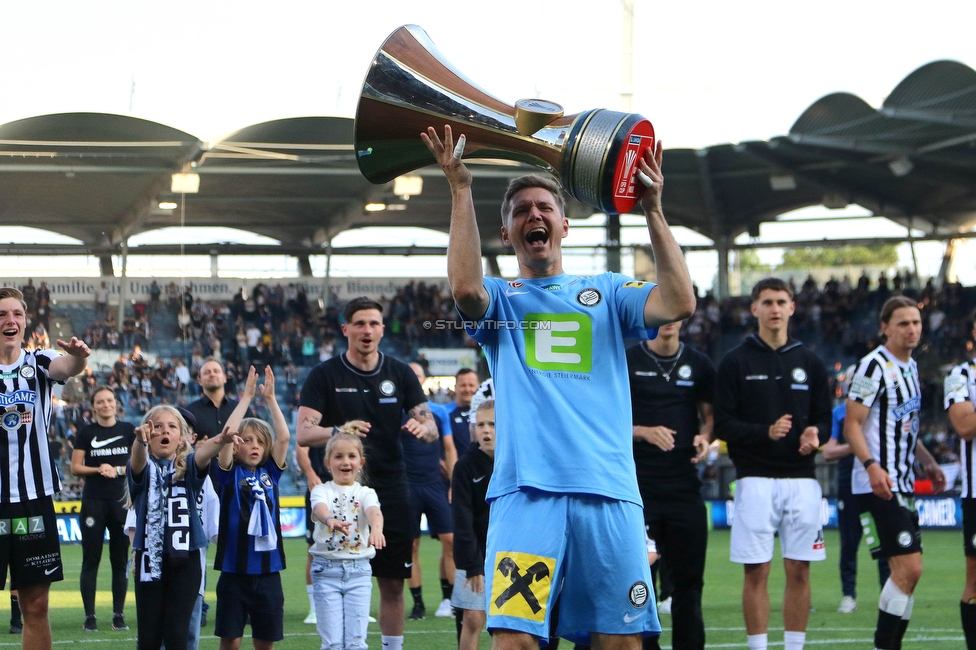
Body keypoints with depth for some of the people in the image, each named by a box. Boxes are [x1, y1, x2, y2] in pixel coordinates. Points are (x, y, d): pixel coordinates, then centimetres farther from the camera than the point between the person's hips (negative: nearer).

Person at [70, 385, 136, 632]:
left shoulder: (128, 430, 5)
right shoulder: (86, 432, 3)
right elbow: (75, 467, 2)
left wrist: (117, 470, -12)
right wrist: (97, 470, -14)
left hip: (122, 501, 1)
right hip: (93, 501, -1)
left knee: (120, 560, 4)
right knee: (91, 560, -1)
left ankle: (118, 614, 9)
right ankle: (89, 615, 1)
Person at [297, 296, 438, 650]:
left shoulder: (400, 374, 6)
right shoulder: (325, 375, -1)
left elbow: (431, 427, 6)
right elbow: (304, 433, -9)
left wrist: (422, 427, -19)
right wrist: (338, 431, -29)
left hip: (392, 493, 2)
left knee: (393, 583, 5)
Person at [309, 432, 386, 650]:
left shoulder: (365, 493, 5)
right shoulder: (322, 491, 2)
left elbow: (374, 511, -18)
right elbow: (320, 507, -22)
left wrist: (376, 528, -42)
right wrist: (330, 519, -47)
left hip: (359, 569, 1)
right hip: (326, 568, -1)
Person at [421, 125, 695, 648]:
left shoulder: (607, 292, 19)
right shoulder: (501, 300, 17)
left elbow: (679, 303, 0)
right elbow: (465, 288, -8)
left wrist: (653, 209, -3)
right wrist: (460, 188, -6)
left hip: (609, 491, 2)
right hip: (526, 490, -1)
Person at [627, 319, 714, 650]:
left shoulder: (699, 365, 11)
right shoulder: (626, 362, 2)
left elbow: (709, 413, 18)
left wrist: (705, 436, -4)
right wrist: (643, 431, -16)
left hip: (685, 485, 3)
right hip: (639, 487, -3)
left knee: (688, 579, 3)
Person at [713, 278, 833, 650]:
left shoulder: (810, 363, 11)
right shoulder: (736, 363, 2)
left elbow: (824, 419, 13)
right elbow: (723, 424, -2)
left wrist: (815, 434, -10)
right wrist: (765, 433, -17)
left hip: (802, 479, 3)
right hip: (755, 478, -3)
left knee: (799, 570, 3)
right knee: (756, 571, -3)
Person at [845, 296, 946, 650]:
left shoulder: (910, 367, 17)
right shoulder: (874, 366, -11)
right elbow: (852, 424, -16)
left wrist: (928, 461, 20)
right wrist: (871, 466, -28)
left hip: (903, 484, 9)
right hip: (879, 486, -9)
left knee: (906, 572, 7)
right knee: (909, 568, -15)